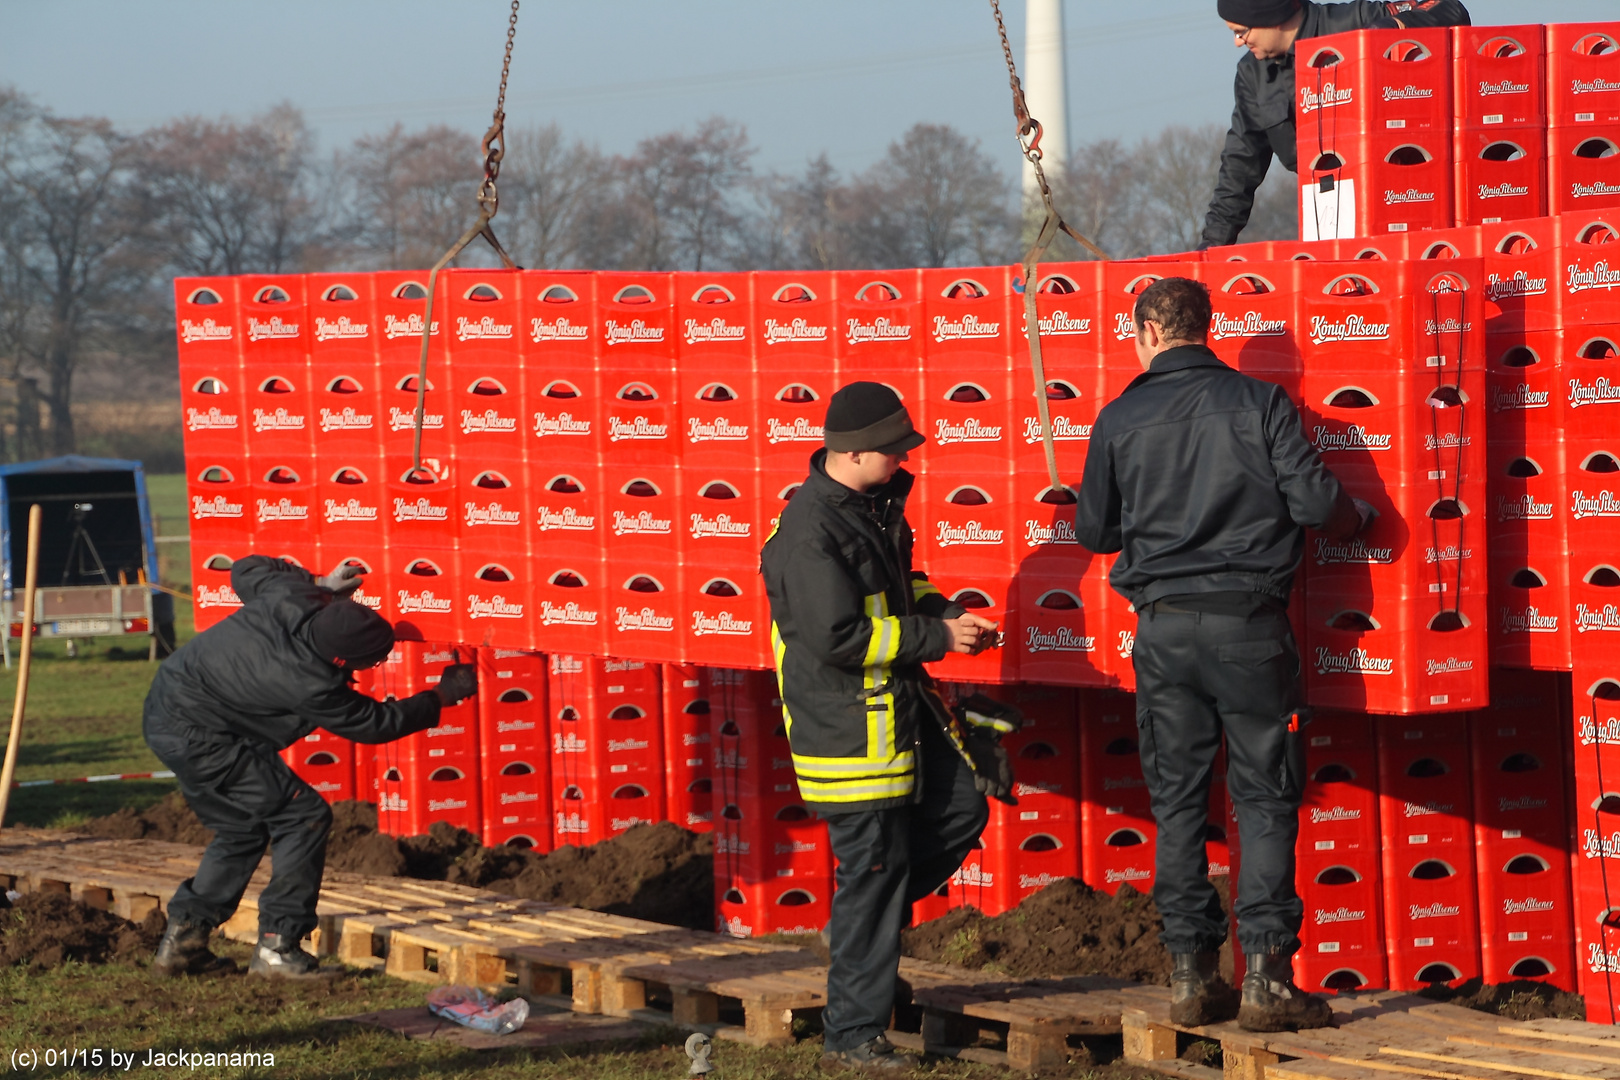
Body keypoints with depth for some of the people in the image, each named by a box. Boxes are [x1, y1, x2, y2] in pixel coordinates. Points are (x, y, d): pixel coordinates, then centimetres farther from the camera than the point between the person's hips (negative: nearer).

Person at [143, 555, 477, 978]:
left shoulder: (289, 594, -10)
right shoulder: (311, 687, -26)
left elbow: (247, 571, 14)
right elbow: (376, 724, -9)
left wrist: (319, 585, 20)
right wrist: (443, 697, 2)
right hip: (197, 736, -9)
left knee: (242, 828, 20)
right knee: (303, 816, -5)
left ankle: (181, 940, 21)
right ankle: (276, 947, -2)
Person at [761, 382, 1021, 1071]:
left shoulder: (876, 505, 8)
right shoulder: (810, 534, -22)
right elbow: (839, 635, -25)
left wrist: (945, 614, 4)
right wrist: (938, 636, -19)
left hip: (899, 708, 9)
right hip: (846, 723, -9)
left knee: (961, 807, 14)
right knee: (873, 865, -4)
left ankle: (861, 925, 26)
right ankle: (852, 1038, 4)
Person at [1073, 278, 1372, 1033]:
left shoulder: (1120, 419, 3)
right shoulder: (1258, 403, -2)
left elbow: (1094, 531, 10)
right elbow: (1316, 501, -9)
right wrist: (1357, 516, 14)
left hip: (1164, 626, 2)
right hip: (1248, 623, -2)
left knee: (1178, 801, 9)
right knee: (1264, 799, 3)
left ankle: (1191, 976, 8)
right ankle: (1265, 977, -4)